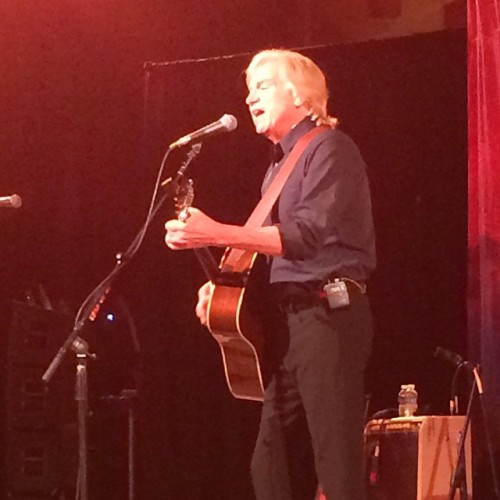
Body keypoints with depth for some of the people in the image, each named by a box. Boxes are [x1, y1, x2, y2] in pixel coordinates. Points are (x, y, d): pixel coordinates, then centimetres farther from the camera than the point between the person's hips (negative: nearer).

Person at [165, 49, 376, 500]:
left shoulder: (330, 148, -7)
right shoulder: (281, 164, 22)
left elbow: (308, 234, -21)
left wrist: (216, 234, -25)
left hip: (329, 314, -10)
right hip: (289, 318, 10)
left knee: (337, 461, -12)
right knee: (270, 461, 9)